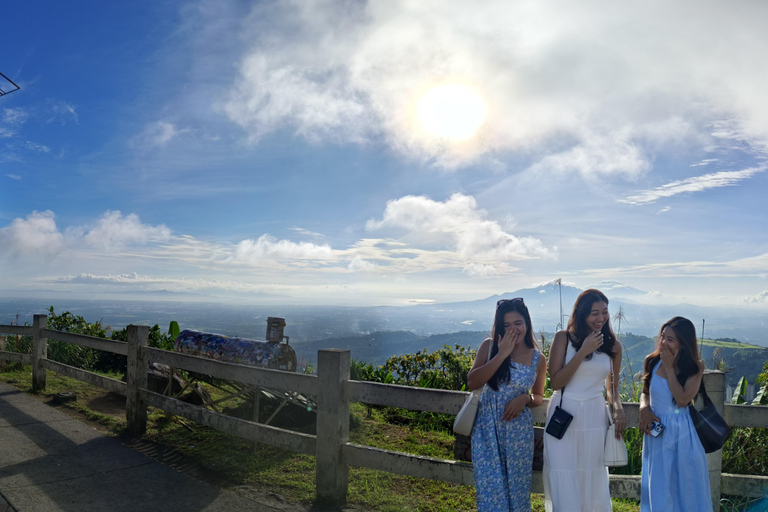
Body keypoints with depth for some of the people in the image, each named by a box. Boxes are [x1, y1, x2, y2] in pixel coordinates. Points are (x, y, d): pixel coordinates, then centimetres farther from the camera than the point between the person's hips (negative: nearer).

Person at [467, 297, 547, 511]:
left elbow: (538, 398, 11)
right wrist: (502, 354, -19)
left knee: (517, 485, 11)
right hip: (487, 428, -1)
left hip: (518, 430, 1)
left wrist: (525, 399, -12)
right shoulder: (489, 346, -4)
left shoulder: (538, 359, -1)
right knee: (491, 487, 4)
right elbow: (472, 383, -16)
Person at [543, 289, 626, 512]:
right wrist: (583, 352, -16)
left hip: (595, 419, 3)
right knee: (563, 484, -1)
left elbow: (612, 384, 17)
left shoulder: (613, 345, 5)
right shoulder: (563, 338, -5)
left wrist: (618, 408, -3)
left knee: (593, 482, 12)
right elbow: (555, 382, -11)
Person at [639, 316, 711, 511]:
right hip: (657, 433, 1)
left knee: (686, 486, 11)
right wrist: (644, 409, -11)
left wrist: (669, 367, -18)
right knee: (659, 487, 12)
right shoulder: (652, 362, -3)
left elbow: (682, 399, -19)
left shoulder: (695, 367, -7)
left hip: (682, 433, -1)